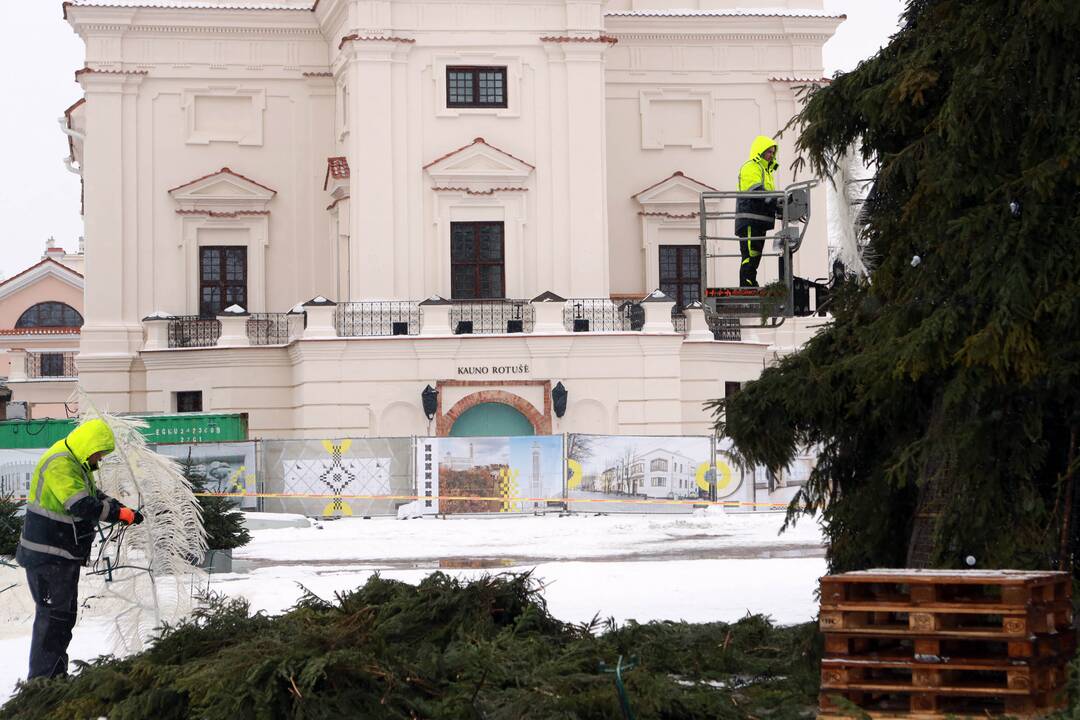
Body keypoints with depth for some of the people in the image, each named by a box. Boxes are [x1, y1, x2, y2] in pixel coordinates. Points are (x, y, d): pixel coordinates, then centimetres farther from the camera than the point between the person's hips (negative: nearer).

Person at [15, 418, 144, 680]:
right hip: (47, 556, -11)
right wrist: (121, 514, -22)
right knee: (53, 615, -9)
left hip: (66, 555, 11)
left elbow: (94, 495, 20)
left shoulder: (78, 464, 13)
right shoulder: (59, 464, -21)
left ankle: (56, 675, 25)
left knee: (66, 614, 16)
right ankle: (41, 680, -5)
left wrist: (123, 509, 3)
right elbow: (82, 506, -28)